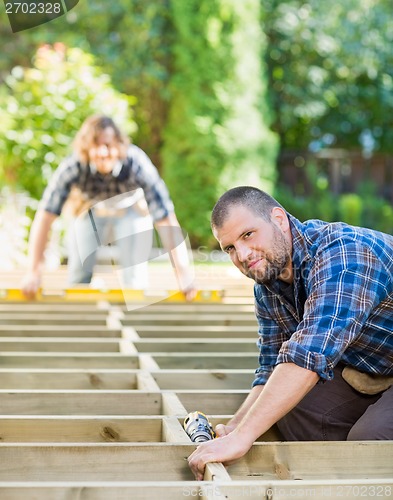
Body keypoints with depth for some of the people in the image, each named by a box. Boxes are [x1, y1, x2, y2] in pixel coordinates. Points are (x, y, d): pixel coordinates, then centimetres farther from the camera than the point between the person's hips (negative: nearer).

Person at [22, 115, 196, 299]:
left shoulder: (138, 165, -38)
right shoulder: (72, 167, -36)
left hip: (132, 210, -1)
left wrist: (184, 273, -40)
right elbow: (45, 216, -33)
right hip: (89, 209, 1)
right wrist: (34, 271, -36)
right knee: (78, 275, -1)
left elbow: (166, 219, -37)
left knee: (134, 278, -9)